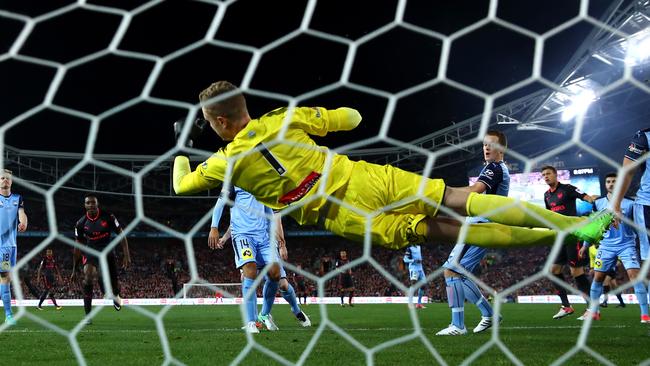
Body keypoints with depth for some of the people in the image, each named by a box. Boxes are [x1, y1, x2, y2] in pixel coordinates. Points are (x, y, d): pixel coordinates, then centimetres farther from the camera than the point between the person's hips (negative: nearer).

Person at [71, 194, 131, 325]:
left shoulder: (108, 217, -14)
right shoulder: (81, 223, -8)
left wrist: (126, 255, -13)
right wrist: (74, 268, 5)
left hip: (107, 251, 0)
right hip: (91, 251, 0)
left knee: (114, 287, 4)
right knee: (88, 277, -29)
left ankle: (115, 295, 47)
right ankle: (88, 315, -25)